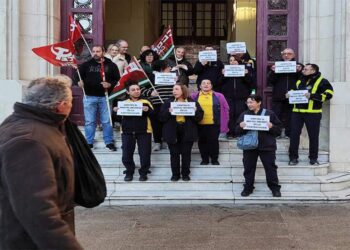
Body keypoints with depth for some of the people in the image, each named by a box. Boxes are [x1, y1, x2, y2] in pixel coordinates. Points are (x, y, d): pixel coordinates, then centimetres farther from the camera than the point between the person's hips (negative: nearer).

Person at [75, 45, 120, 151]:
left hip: (105, 97, -1)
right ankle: (89, 142, 16)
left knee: (107, 121, 3)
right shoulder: (86, 64, 6)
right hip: (89, 97, 1)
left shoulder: (111, 65, 3)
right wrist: (79, 82, -14)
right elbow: (78, 75, 7)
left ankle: (109, 142, 13)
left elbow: (117, 79, 1)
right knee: (89, 121, 7)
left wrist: (110, 84, -16)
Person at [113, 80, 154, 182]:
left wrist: (148, 110, -28)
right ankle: (129, 172, 21)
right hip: (127, 132, 1)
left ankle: (143, 173, 17)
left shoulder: (145, 102, 5)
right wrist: (115, 110, -22)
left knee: (144, 154, 1)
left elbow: (153, 114, -7)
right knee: (127, 154, 4)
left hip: (143, 132, -1)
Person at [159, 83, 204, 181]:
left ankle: (185, 174, 18)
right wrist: (168, 112, -19)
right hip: (173, 133, 1)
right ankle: (175, 174, 16)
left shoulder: (192, 102, 4)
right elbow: (161, 117, -2)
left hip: (187, 133, -1)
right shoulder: (168, 102, 6)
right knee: (174, 154, 5)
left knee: (186, 154, 6)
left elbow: (199, 117, 1)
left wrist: (195, 111, -19)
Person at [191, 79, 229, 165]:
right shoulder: (194, 96, 4)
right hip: (200, 124, 1)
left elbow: (226, 109, 6)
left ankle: (215, 160, 21)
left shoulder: (219, 96, 4)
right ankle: (204, 159, 24)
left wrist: (223, 122, 2)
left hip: (214, 124, -1)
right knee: (202, 142, 10)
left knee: (213, 142, 6)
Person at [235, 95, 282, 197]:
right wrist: (240, 126, -15)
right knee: (249, 168, 8)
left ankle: (275, 188, 13)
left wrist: (272, 127, -20)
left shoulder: (270, 114, -1)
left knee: (270, 168, 3)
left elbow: (279, 129, 1)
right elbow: (237, 131, 6)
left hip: (267, 146, -2)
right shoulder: (244, 114, 6)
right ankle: (248, 187, 20)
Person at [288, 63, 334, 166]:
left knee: (313, 136, 3)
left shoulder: (322, 81, -1)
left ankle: (313, 158, 16)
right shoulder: (299, 81, 18)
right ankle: (293, 157, 11)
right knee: (294, 134, 1)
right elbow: (294, 91, 34)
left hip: (313, 112, -4)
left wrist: (312, 96, -17)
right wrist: (290, 94, 10)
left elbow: (328, 94, -10)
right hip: (297, 111, 5)